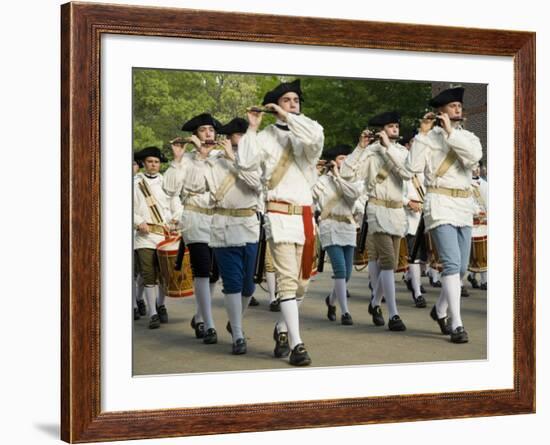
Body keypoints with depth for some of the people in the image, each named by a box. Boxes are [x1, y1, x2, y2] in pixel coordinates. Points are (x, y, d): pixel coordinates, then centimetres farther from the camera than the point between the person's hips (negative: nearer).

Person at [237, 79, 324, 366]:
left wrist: (287, 117, -9)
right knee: (287, 279, -12)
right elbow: (245, 163, -14)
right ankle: (296, 345, -13)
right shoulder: (266, 136, 2)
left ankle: (282, 329, 30)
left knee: (302, 282, 11)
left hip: (305, 215, 5)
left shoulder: (306, 132, 11)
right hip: (279, 215, -5)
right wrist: (252, 129, -10)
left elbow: (315, 136, -15)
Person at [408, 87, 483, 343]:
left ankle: (440, 310, 32)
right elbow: (414, 167, -14)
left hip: (464, 206, 6)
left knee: (461, 267, 9)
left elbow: (474, 156, -11)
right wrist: (422, 132, -13)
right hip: (440, 205, -5)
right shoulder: (430, 137, -1)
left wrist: (450, 132, -12)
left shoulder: (468, 137, 11)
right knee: (452, 263, -17)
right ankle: (456, 324, -17)